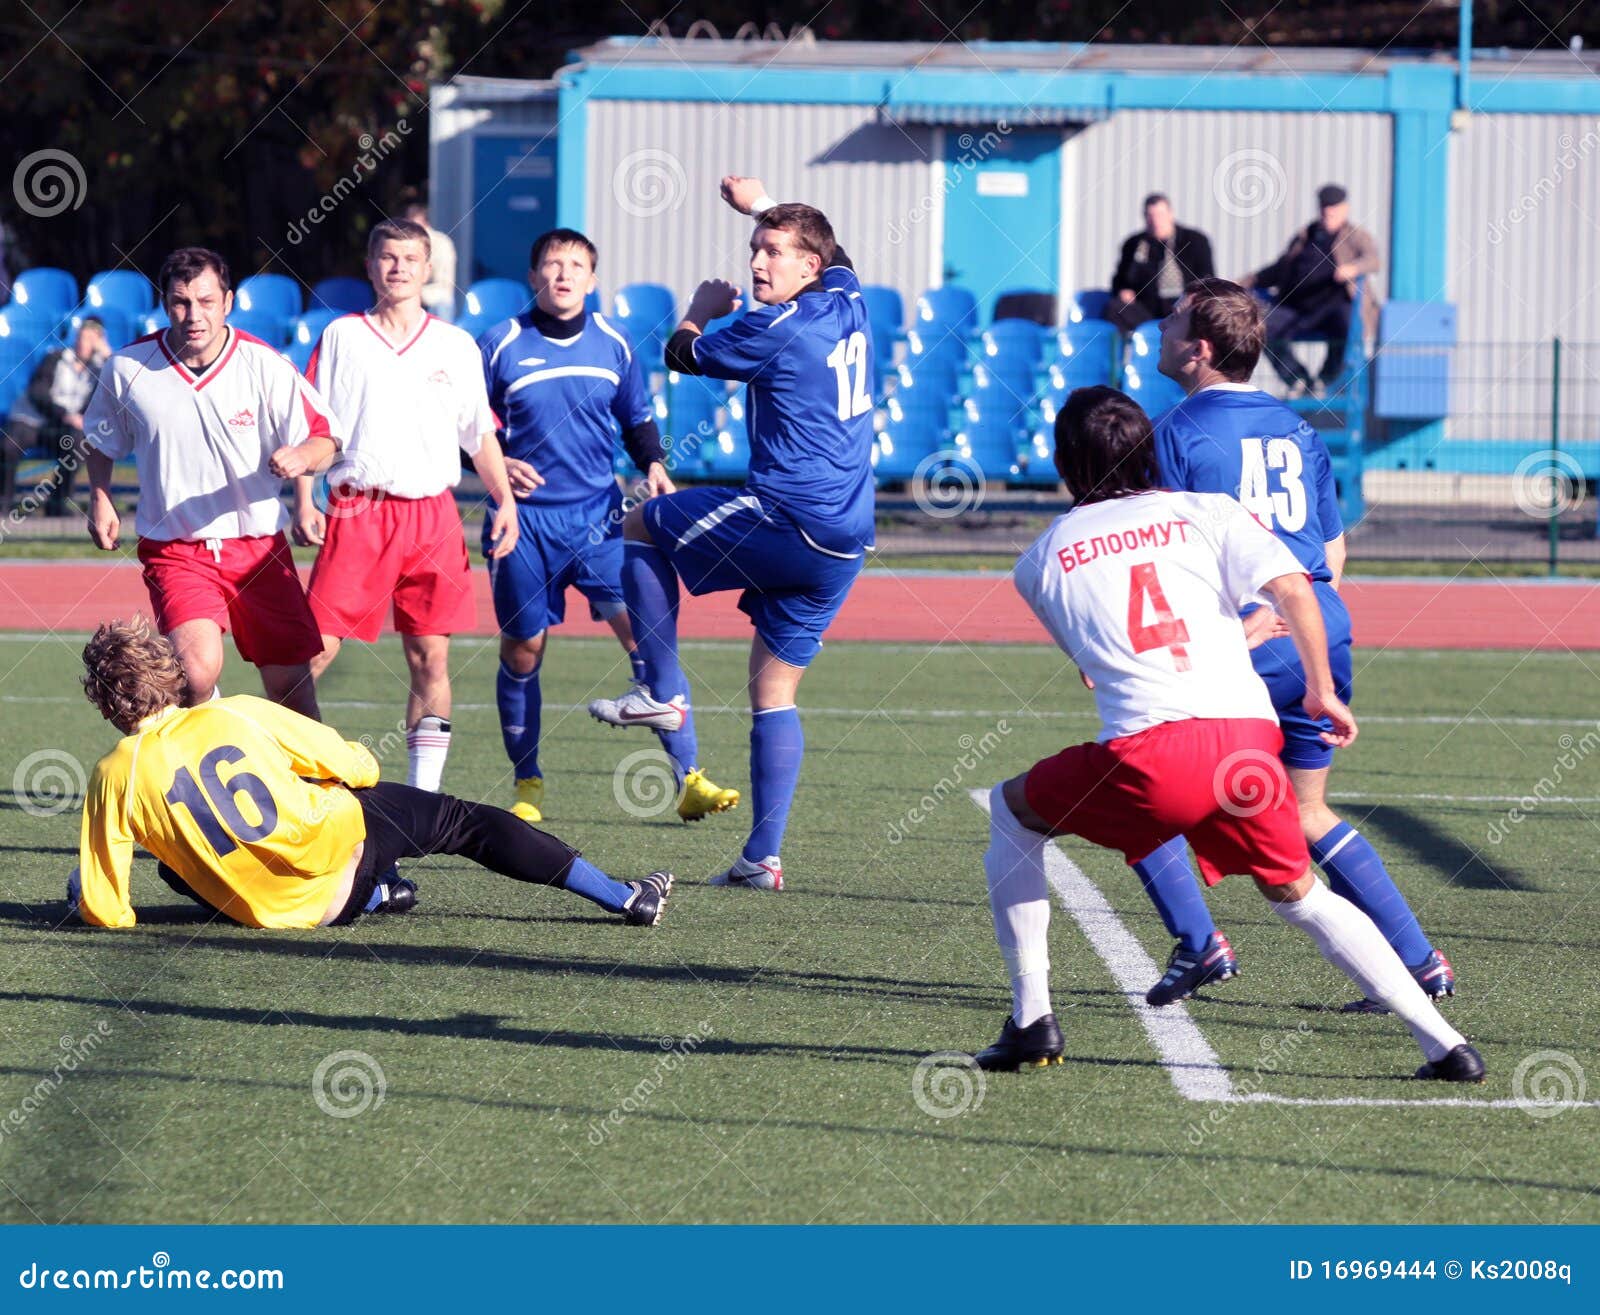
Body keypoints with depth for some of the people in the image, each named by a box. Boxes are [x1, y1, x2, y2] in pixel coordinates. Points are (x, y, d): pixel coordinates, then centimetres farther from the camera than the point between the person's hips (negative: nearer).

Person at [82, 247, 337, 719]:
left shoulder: (265, 366, -9)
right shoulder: (127, 367, -5)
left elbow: (325, 440, -6)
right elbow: (101, 440, 16)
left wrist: (301, 457, -27)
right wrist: (100, 497, 4)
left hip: (258, 545, 1)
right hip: (173, 550, -1)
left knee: (289, 684, 1)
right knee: (197, 671, -24)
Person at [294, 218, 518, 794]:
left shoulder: (456, 346, 11)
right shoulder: (340, 336, 7)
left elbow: (481, 433, 16)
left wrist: (505, 502, 5)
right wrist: (303, 503, -3)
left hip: (432, 513, 2)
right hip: (357, 510, -2)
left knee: (430, 658, 1)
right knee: (315, 648, -10)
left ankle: (424, 795, 7)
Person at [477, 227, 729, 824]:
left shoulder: (613, 344, 6)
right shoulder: (501, 344, -2)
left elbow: (637, 420, 18)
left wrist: (654, 466, 0)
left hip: (598, 513, 1)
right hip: (526, 520, -1)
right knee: (521, 651, 4)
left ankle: (687, 779, -11)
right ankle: (527, 786, 21)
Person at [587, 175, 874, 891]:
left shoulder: (774, 330, -12)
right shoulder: (847, 306, 9)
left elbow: (681, 354, 6)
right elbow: (832, 254, 35)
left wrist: (703, 309, 25)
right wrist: (764, 205, 43)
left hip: (785, 522, -8)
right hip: (846, 543, 8)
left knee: (641, 527, 14)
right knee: (774, 692, 11)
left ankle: (664, 693, 8)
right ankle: (763, 857, 6)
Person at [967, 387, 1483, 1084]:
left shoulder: (1041, 560, 18)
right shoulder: (1205, 512, 16)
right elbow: (1291, 587, -1)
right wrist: (1322, 692, 8)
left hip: (1150, 752, -2)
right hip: (1249, 740, 2)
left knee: (1012, 811, 25)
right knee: (1299, 895, 22)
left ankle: (1031, 1020, 16)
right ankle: (1444, 1043, 11)